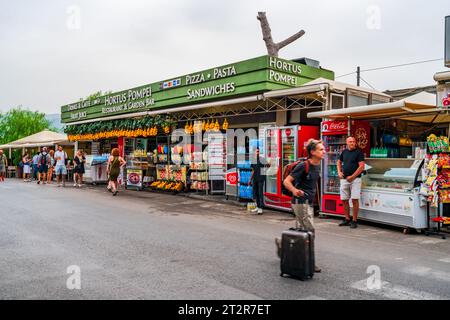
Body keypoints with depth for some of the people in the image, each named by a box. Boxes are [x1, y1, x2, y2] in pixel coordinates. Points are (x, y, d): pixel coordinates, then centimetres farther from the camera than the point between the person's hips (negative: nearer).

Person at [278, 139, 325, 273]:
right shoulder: (303, 166, -17)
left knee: (303, 230, 15)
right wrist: (295, 190, -36)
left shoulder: (317, 166, 9)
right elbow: (286, 181, -19)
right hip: (300, 202, -9)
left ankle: (281, 243, 33)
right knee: (310, 231, -7)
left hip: (309, 203, 9)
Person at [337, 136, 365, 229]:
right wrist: (339, 172, 11)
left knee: (354, 199, -8)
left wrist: (352, 176, -14)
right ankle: (347, 219, 19)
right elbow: (339, 162, 26)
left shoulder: (359, 152, -4)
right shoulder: (344, 152, 12)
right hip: (344, 179, 6)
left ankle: (354, 221, 0)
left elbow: (361, 166, -11)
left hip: (355, 179, -5)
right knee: (344, 200, 8)